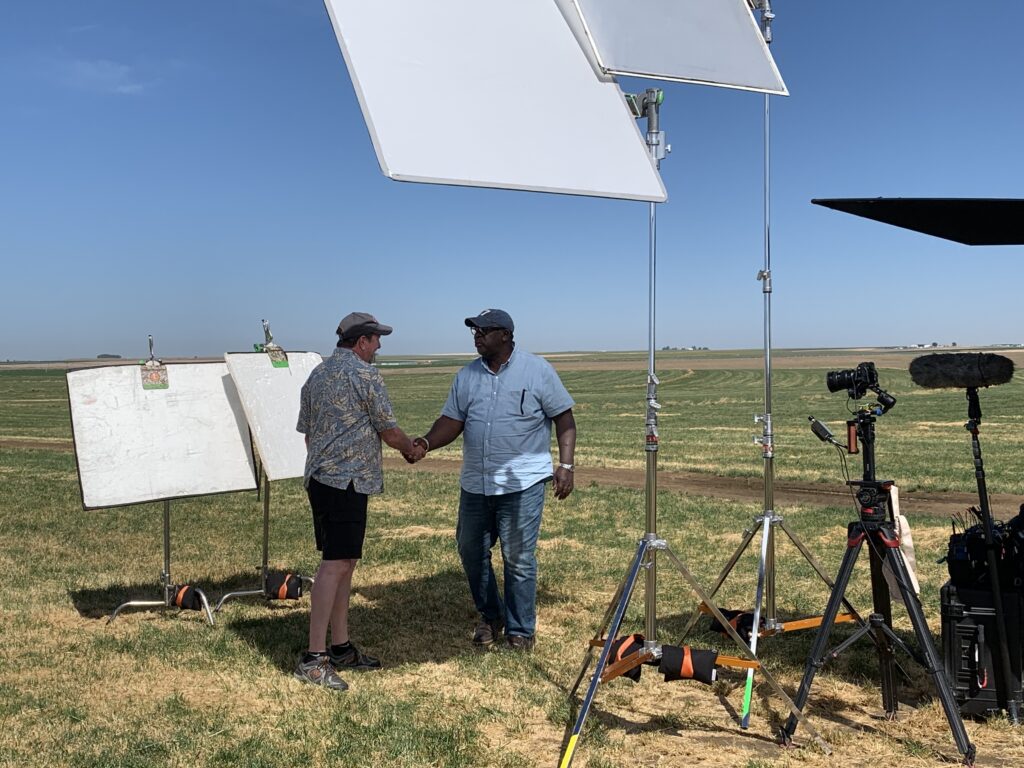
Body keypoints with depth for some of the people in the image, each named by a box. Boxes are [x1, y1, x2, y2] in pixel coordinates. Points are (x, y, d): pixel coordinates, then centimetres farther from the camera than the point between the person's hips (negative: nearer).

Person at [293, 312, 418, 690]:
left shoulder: (317, 374, 16)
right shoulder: (365, 374, -9)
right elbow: (388, 431, -3)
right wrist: (411, 449, 16)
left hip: (319, 477, 9)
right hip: (347, 480, -9)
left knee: (343, 562, 13)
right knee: (335, 564, -10)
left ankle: (341, 648, 18)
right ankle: (314, 658, -10)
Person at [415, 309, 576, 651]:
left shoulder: (538, 370, -4)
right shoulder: (466, 376, 9)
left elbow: (564, 419, -2)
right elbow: (452, 420, 5)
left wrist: (565, 465, -11)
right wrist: (426, 443, -14)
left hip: (522, 484, -5)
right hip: (475, 483, 5)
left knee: (519, 559, 0)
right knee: (471, 551, 13)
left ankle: (520, 631, 17)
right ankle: (490, 616, 35)